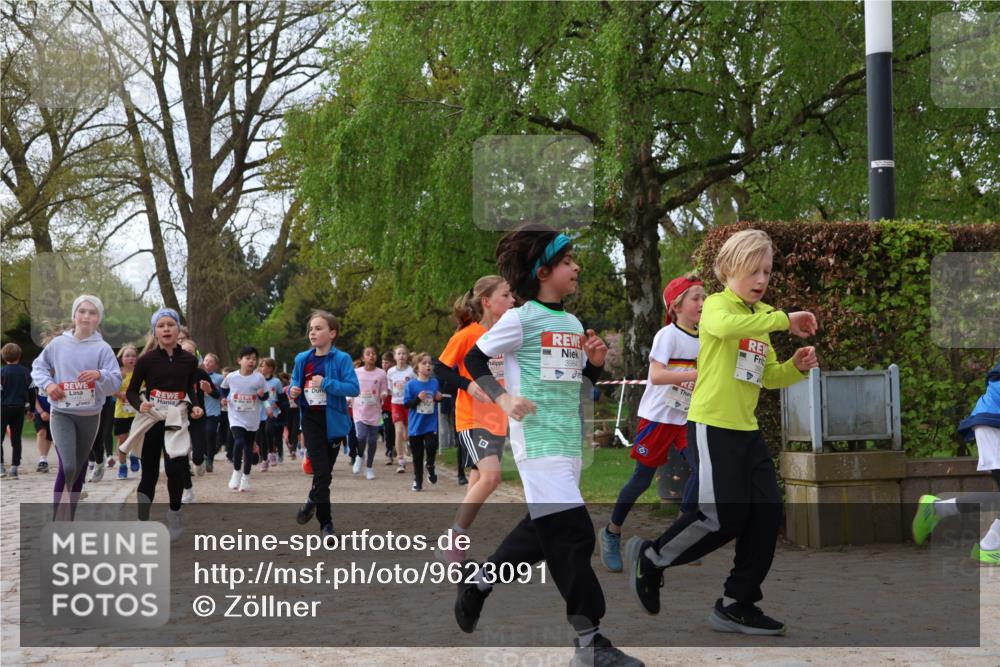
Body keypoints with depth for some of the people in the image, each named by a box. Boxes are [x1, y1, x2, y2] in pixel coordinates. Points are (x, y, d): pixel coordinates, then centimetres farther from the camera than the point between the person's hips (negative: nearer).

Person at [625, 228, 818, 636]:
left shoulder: (763, 317, 16)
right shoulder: (717, 304, -8)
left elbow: (768, 375, 20)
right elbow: (724, 326, -34)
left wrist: (796, 367, 0)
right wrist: (783, 320, -31)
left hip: (747, 428, 8)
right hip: (712, 424, -8)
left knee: (767, 512, 3)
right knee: (724, 516, -10)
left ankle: (736, 605, 15)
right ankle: (650, 559, 12)